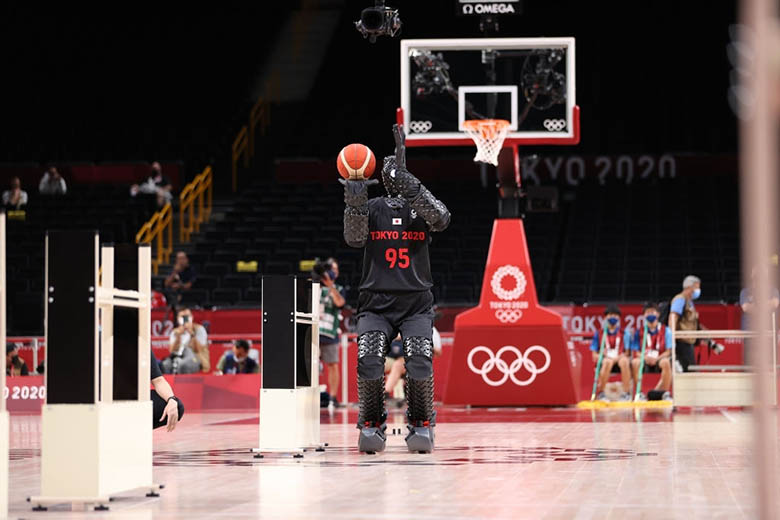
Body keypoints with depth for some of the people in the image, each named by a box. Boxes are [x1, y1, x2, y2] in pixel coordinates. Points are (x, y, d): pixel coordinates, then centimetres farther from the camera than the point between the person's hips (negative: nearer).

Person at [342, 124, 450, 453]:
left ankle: (421, 425, -1)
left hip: (417, 305, -1)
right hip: (375, 303, 1)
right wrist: (354, 204, -23)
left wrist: (410, 187, -27)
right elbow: (354, 239, -7)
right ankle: (371, 425, -1)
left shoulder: (421, 206, 8)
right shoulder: (371, 208, 10)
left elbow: (441, 219, -15)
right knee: (368, 363, -21)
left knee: (420, 365, -21)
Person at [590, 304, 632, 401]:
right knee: (608, 361, -38)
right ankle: (601, 393, -28)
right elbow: (594, 355, 6)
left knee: (624, 361, -36)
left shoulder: (624, 334, 13)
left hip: (619, 359, 1)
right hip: (603, 360, -1)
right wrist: (605, 356, -13)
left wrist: (619, 357, -12)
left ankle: (626, 393, -29)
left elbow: (627, 353, 8)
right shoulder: (599, 334, 11)